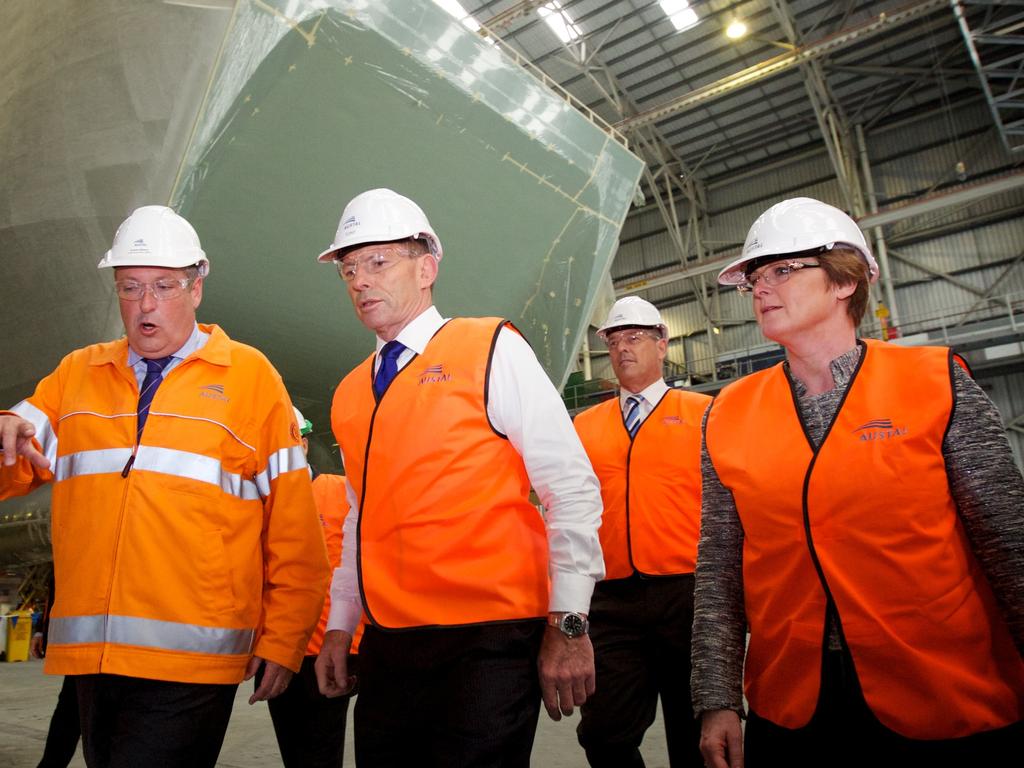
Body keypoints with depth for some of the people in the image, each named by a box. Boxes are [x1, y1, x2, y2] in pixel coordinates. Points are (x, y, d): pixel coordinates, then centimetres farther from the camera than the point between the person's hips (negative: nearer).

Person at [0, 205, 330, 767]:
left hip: (192, 660, -4)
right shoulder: (77, 374, 11)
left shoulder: (250, 376, 0)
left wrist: (283, 641, -4)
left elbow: (292, 526, -2)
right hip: (89, 655, 5)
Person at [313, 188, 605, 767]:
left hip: (489, 641, -5)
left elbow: (573, 490, -10)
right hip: (386, 645, 6)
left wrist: (569, 626, -13)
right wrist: (340, 626, 15)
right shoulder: (350, 395, 11)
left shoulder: (493, 351, -7)